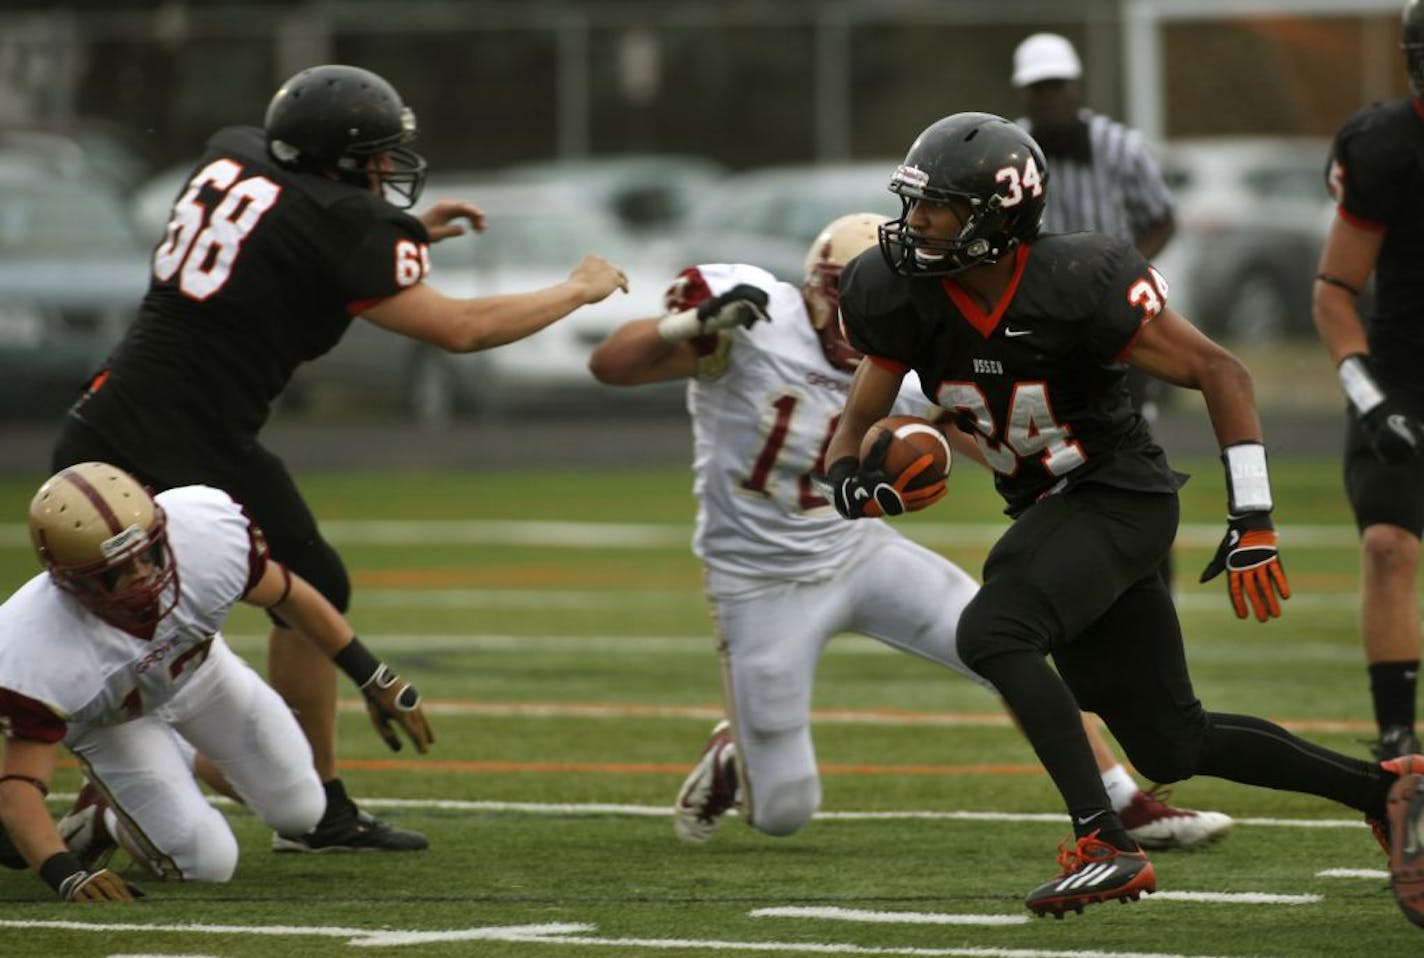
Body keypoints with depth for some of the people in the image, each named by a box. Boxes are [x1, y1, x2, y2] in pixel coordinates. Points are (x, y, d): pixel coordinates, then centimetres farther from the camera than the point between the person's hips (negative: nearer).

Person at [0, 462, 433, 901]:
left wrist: (376, 681, -4)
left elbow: (286, 594, -15)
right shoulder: (35, 652, -45)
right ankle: (102, 816, 16)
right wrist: (66, 874, -60)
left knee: (299, 809, 8)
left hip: (197, 665, 4)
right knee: (207, 862, -13)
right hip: (108, 717, -3)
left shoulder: (206, 534, -37)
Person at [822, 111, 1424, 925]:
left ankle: (1107, 847, -29)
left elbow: (1220, 371, -18)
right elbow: (857, 423, 2)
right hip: (1050, 511, 7)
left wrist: (1253, 523, -21)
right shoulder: (906, 299, -8)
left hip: (1121, 497, -7)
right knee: (1169, 744, 9)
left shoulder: (1075, 286, -24)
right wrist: (852, 479, -23)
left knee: (992, 633, -29)